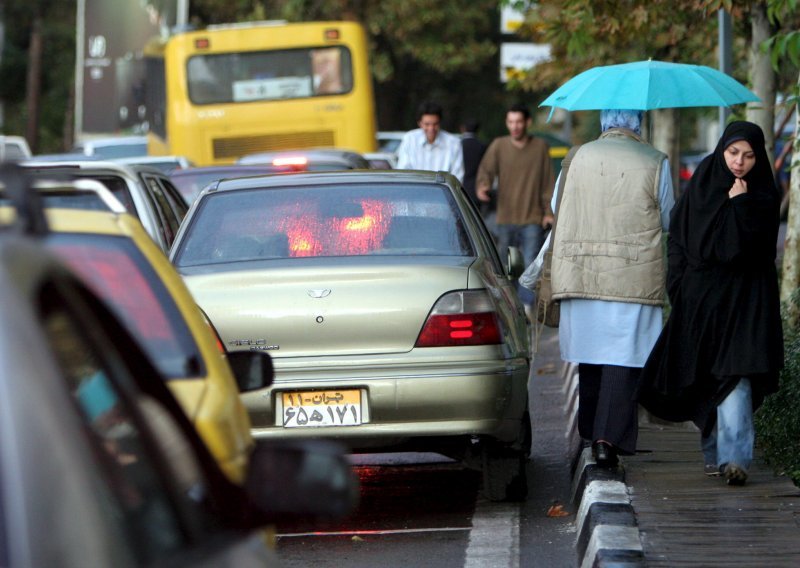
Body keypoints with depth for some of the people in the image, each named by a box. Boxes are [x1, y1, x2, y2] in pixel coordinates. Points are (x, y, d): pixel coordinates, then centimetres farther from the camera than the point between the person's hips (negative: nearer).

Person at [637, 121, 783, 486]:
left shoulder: (763, 196, -1)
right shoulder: (701, 186, 6)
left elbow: (750, 248, -13)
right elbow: (678, 238, 8)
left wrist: (739, 206, -17)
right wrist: (679, 288, 2)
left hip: (743, 299, -3)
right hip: (699, 297, 3)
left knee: (735, 374, -14)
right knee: (703, 381, 7)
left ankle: (734, 457, -21)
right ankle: (713, 451, 20)